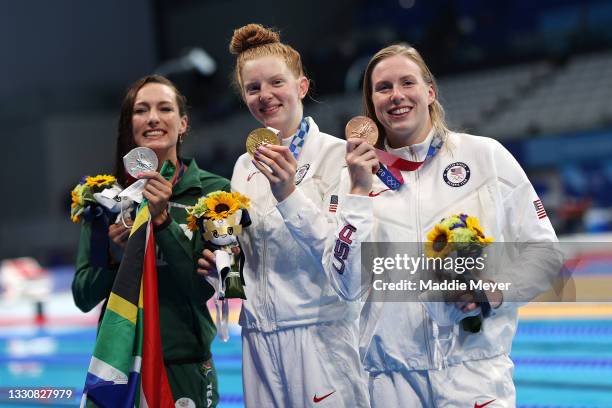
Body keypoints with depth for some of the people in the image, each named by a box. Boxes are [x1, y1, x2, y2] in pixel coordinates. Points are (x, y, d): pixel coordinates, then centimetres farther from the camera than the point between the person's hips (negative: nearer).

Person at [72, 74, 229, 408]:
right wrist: (113, 254, -14)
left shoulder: (214, 191, -4)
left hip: (185, 366, -2)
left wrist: (162, 219, -19)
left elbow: (204, 289, -11)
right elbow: (83, 298, 3)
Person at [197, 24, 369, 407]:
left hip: (321, 332, -5)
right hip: (260, 336, 5)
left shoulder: (337, 154, -6)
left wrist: (288, 194, -23)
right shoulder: (245, 166, 12)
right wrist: (220, 264, 1)